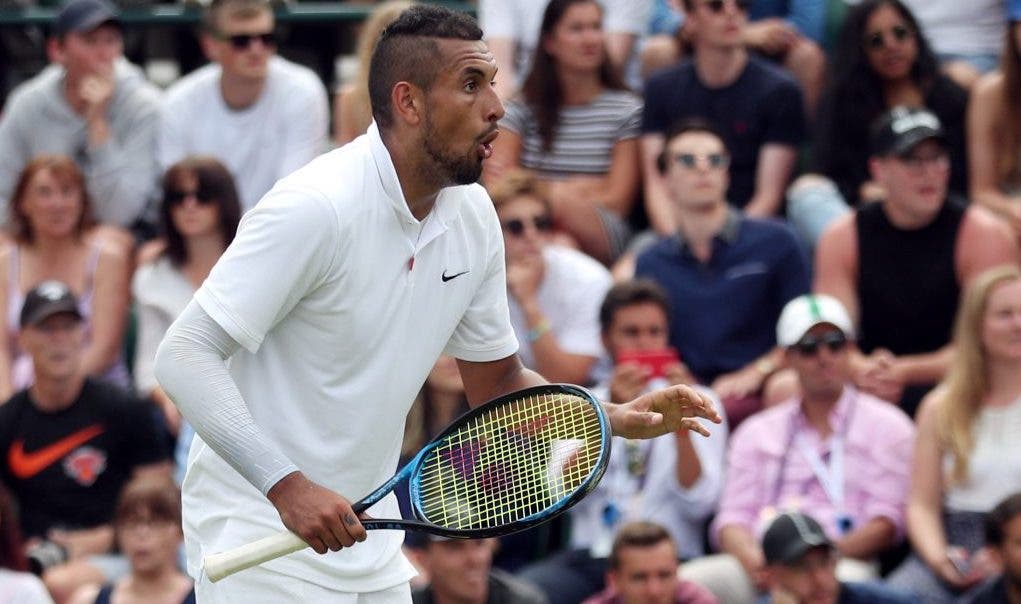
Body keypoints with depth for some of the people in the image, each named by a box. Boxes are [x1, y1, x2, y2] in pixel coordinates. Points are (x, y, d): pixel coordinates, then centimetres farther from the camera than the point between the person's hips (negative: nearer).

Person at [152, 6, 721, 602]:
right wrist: (286, 485, -34)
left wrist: (616, 417, -4)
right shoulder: (316, 208, -22)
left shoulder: (474, 216, 3)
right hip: (260, 530, -8)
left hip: (366, 536, 8)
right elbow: (185, 355, -24)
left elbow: (496, 383, 14)